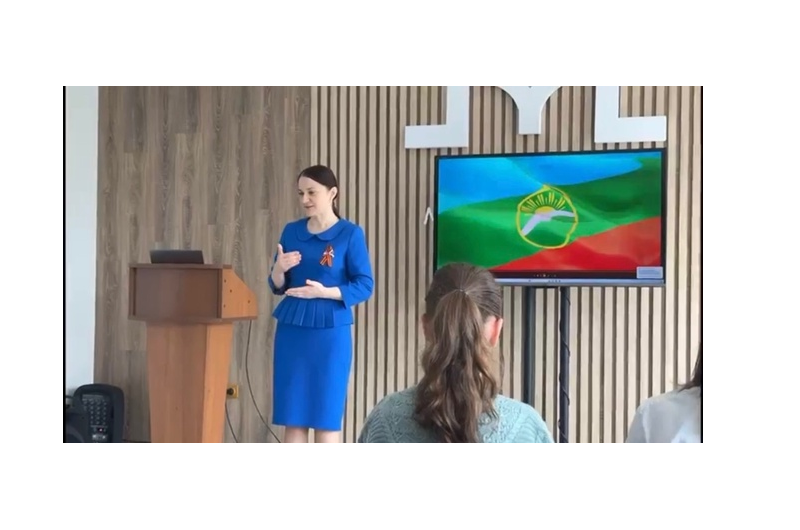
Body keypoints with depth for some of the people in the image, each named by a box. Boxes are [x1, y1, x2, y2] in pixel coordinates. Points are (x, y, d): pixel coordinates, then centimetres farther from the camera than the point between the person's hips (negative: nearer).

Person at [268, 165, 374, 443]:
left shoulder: (350, 234, -4)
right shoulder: (291, 231, 7)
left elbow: (365, 286, -7)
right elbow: (277, 286, 11)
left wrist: (324, 292, -20)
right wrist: (279, 269, -11)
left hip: (330, 332, -4)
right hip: (292, 330, 4)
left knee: (326, 417, 1)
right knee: (292, 418, 6)